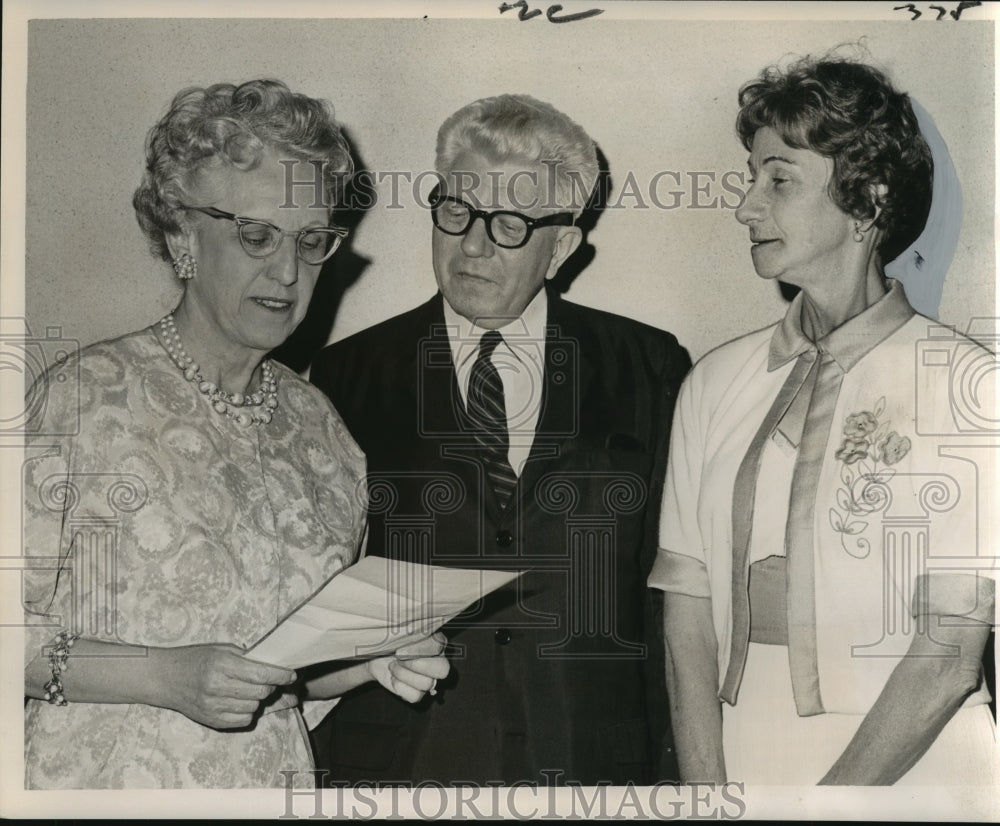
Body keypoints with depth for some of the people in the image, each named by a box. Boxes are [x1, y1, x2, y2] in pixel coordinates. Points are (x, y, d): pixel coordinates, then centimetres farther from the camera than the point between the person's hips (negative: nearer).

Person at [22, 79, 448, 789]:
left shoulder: (315, 423, 4)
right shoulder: (86, 398, -12)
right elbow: (17, 630, -14)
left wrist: (373, 658, -5)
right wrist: (164, 676, -23)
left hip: (275, 776, 5)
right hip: (104, 783, -4)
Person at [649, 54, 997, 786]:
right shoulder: (716, 383, 3)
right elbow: (688, 611, 0)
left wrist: (833, 801, -15)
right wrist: (708, 792, -10)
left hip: (904, 780, -3)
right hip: (742, 768, 3)